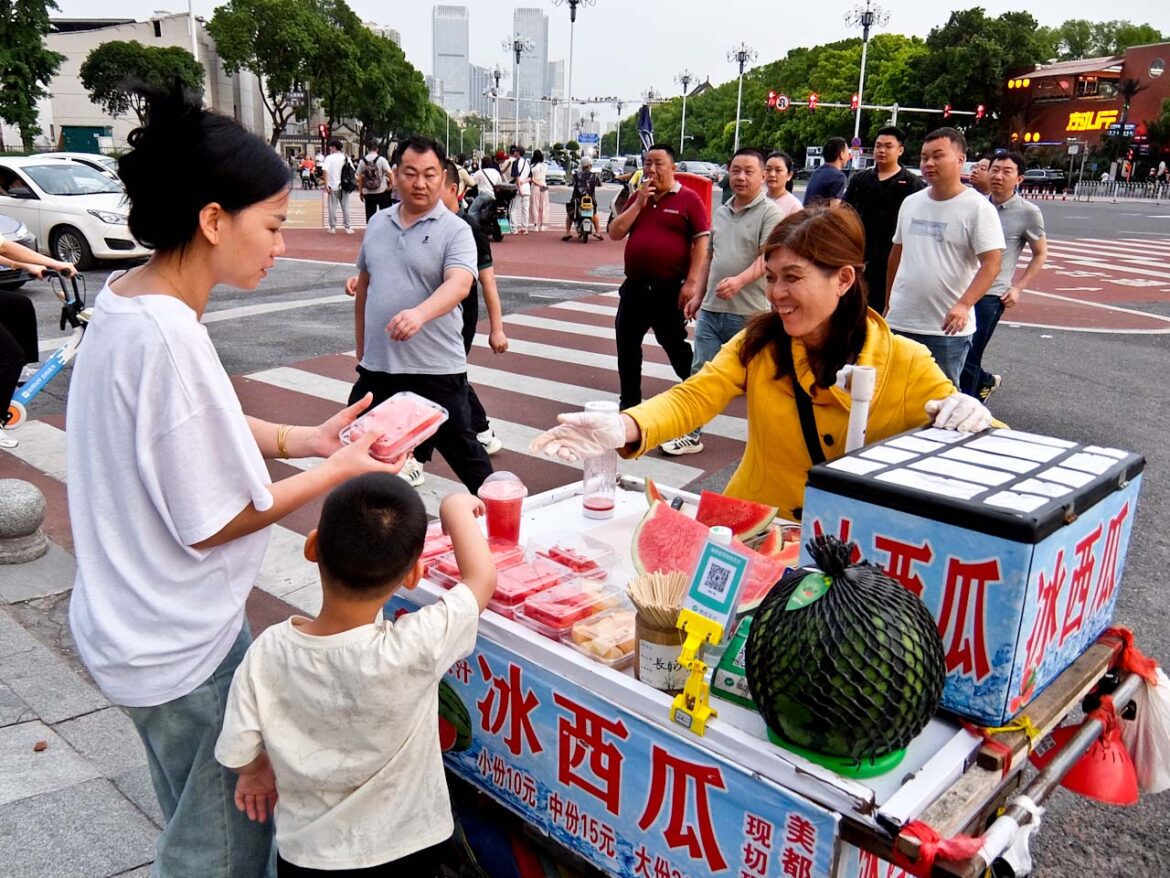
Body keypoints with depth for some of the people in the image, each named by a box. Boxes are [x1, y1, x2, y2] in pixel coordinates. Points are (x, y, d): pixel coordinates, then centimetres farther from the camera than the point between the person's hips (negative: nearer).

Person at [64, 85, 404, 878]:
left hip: (142, 626, 9)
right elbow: (211, 524, -23)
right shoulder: (168, 338, -29)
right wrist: (337, 472, -13)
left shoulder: (126, 299, 0)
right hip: (182, 646, -9)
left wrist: (304, 437, 1)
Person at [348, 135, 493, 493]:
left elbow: (459, 285, -26)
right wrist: (360, 348, 18)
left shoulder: (455, 230, -8)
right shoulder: (378, 223, 9)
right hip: (376, 366, 6)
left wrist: (420, 313, -45)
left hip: (436, 369, -5)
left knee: (462, 452, 3)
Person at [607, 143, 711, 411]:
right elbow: (614, 233, 5)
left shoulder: (688, 199, -4)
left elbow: (702, 242, -9)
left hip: (669, 289, -6)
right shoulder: (637, 198, 13)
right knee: (626, 346, 11)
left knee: (675, 345, 4)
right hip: (634, 287, 6)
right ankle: (629, 404, 25)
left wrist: (692, 282, -16)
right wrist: (639, 203, -4)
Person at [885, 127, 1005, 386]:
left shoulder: (978, 207, -9)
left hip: (947, 328, -5)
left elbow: (992, 262, -16)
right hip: (899, 322, 6)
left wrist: (963, 305, -31)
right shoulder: (910, 202, 9)